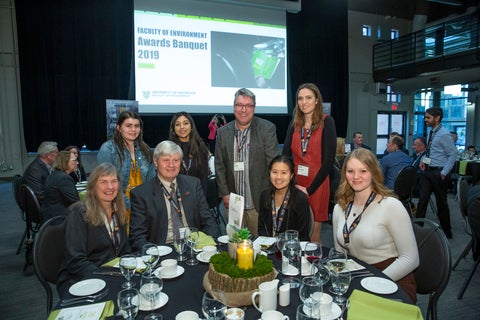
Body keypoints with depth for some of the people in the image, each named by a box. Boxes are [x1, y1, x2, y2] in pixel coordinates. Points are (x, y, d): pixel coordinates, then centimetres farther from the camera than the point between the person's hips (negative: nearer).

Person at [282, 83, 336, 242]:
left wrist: (310, 189, -14)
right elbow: (285, 155, 3)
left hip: (316, 185, -4)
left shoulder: (326, 122, -6)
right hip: (295, 185, 4)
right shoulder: (294, 124, 7)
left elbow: (329, 159, -13)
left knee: (313, 236, 5)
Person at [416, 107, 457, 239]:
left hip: (439, 172, -7)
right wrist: (423, 159, 5)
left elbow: (453, 155, -15)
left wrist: (444, 173, -18)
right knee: (422, 199, 5)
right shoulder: (431, 133, 9)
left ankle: (447, 232, 24)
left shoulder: (444, 135, -15)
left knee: (441, 203, 7)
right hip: (428, 170, 7)